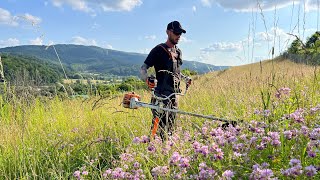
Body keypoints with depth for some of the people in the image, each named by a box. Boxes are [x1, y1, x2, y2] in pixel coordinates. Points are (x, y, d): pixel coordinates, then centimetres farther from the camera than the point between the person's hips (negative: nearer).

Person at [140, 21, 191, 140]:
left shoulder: (178, 52, 19)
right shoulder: (159, 50, -4)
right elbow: (143, 68, -9)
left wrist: (186, 78, 15)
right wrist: (147, 79, -29)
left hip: (173, 95, 8)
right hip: (161, 95, -7)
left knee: (170, 127, 13)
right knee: (159, 127, -11)